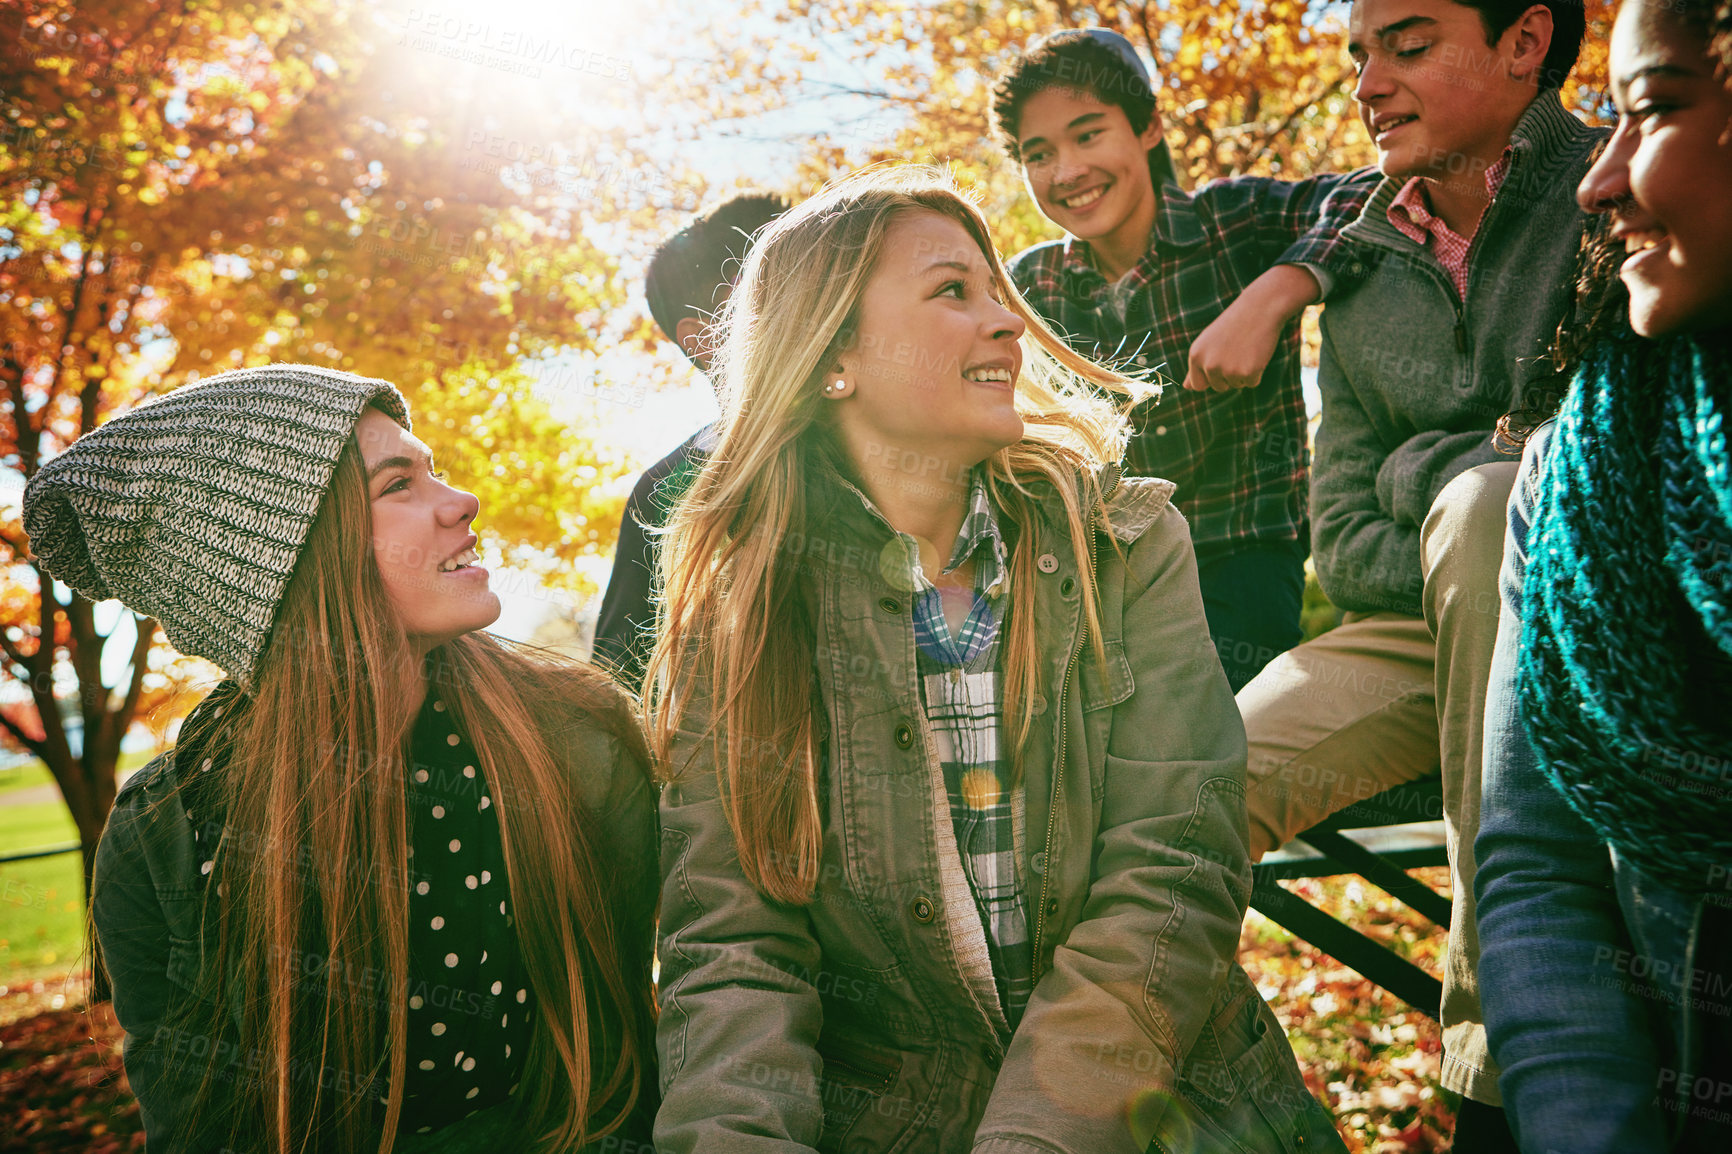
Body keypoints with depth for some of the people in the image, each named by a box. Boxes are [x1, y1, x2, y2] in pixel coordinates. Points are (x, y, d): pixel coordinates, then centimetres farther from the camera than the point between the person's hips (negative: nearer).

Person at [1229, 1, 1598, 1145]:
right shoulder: (1363, 284, 12)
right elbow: (1342, 545, 6)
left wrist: (1426, 469, -6)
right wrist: (1467, 563, -12)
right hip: (1427, 630, 4)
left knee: (1479, 502, -35)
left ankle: (1505, 1059, -29)